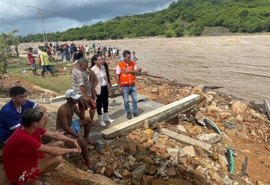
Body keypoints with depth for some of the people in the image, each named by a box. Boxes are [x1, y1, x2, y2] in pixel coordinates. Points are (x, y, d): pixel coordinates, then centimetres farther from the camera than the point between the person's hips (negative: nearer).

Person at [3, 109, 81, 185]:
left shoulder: (34, 128, -13)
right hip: (19, 173, -8)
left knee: (60, 143, 2)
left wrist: (72, 141, -8)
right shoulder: (23, 138, -37)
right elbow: (51, 151, -31)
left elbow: (54, 135, 0)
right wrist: (72, 150, -18)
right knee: (58, 158, -24)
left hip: (28, 159, 8)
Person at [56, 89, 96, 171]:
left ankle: (86, 138, 28)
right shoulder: (63, 109, -31)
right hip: (64, 131, -9)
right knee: (82, 141, -29)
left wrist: (82, 106, -10)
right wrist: (78, 136, -36)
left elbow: (82, 117, 6)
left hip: (71, 125, 9)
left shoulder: (74, 105, -4)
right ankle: (87, 161, -7)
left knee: (88, 120, 14)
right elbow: (65, 127, -32)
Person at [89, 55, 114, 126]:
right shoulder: (93, 70, -19)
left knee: (106, 102, 20)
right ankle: (101, 120, 27)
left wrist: (108, 86, 13)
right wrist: (93, 93, -17)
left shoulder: (103, 67, 1)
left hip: (105, 87, 7)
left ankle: (106, 117, 40)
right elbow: (91, 82, -17)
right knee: (99, 104, 9)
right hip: (98, 89, -7)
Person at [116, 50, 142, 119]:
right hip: (124, 86, -3)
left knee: (135, 99, 10)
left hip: (133, 85, 3)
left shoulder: (133, 63, 0)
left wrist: (130, 71, -24)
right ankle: (128, 113, 27)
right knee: (126, 101, 8)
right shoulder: (119, 65, -11)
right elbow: (117, 76, -9)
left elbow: (136, 72, -5)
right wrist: (119, 87, -11)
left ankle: (135, 112, 27)